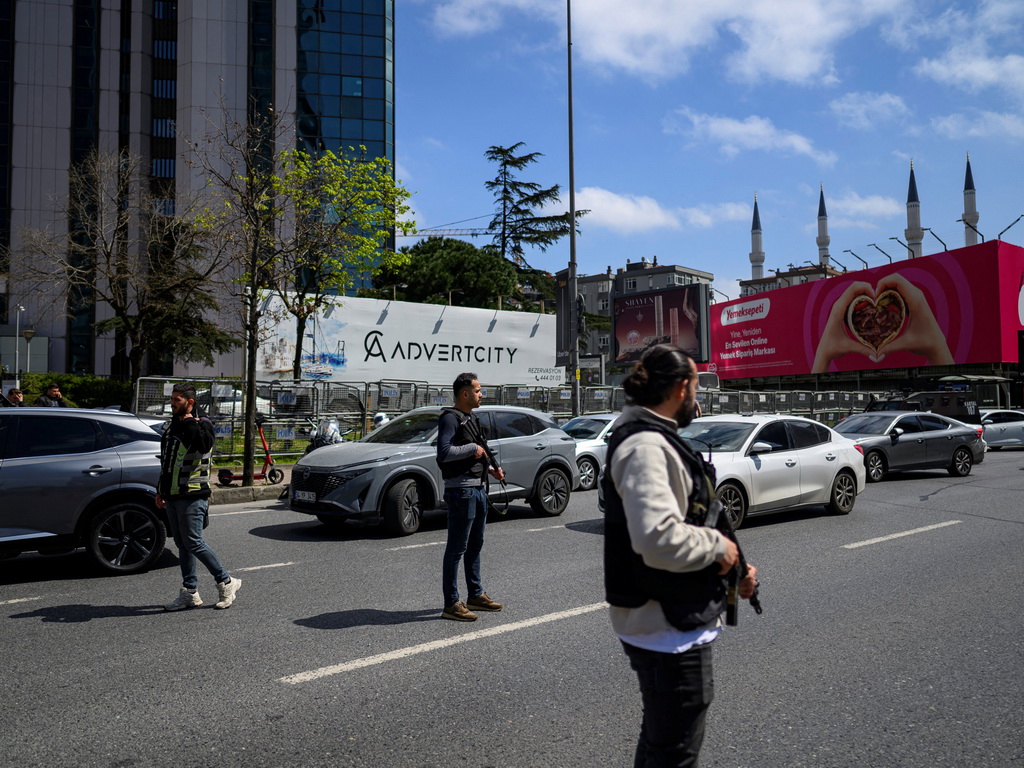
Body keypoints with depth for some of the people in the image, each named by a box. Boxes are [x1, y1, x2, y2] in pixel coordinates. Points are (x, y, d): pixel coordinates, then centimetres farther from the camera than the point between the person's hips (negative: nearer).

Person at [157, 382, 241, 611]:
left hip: (192, 496, -8)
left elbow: (205, 444, -31)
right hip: (172, 496, 8)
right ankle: (190, 593, 17)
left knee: (193, 543, -9)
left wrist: (190, 422, -21)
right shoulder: (173, 426, 18)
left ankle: (226, 582, 5)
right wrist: (161, 491, 25)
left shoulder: (202, 423, -8)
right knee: (182, 544, 10)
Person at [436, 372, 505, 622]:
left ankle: (476, 595, 29)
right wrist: (472, 448, -17)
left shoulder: (471, 418, 18)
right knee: (457, 548, -4)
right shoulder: (451, 418, -12)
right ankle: (451, 604, 2)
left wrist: (491, 468, 12)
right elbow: (444, 453, -25)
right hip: (461, 490, -10)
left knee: (475, 545, 18)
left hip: (478, 488, 10)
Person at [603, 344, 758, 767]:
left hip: (672, 621, 11)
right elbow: (659, 539, -36)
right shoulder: (646, 446, -22)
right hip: (668, 631, -10)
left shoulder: (651, 439, 13)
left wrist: (730, 571, 8)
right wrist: (718, 545, -18)